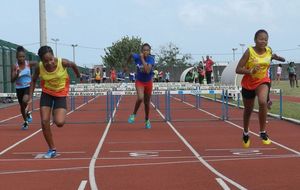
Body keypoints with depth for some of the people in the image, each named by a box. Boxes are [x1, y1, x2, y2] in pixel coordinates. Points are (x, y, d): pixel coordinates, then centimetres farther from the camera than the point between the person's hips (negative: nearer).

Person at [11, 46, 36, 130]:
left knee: (25, 101, -29)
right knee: (22, 106, 13)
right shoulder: (14, 66, -10)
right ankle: (25, 122, 33)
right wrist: (17, 74, -31)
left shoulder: (29, 64, -9)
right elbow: (12, 80, -13)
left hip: (28, 86, -2)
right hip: (19, 88, 2)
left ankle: (28, 113, 2)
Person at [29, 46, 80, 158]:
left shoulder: (62, 63, -26)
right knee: (44, 121, -8)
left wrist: (78, 75, 17)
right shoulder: (39, 67, -20)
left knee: (59, 123, -18)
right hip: (46, 93, 2)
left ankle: (55, 114, 21)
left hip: (61, 94, -2)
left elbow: (73, 65, -2)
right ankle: (52, 149, 8)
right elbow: (34, 80, 1)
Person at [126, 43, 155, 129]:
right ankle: (134, 114, -2)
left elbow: (148, 71, -36)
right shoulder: (137, 57, -17)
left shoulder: (151, 59, -22)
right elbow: (131, 55, 7)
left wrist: (142, 59, -35)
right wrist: (127, 64, 19)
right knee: (140, 98, -27)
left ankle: (147, 120, 36)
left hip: (148, 82, 1)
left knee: (147, 102, 13)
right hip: (139, 82, -1)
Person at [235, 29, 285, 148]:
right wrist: (250, 71, -34)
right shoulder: (249, 52, -19)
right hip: (248, 83, -1)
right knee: (248, 110, 16)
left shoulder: (269, 51, -8)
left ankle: (263, 132, -15)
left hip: (263, 81, 1)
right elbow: (238, 69, -21)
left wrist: (274, 57, 4)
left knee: (263, 102, -29)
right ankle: (245, 133, 44)